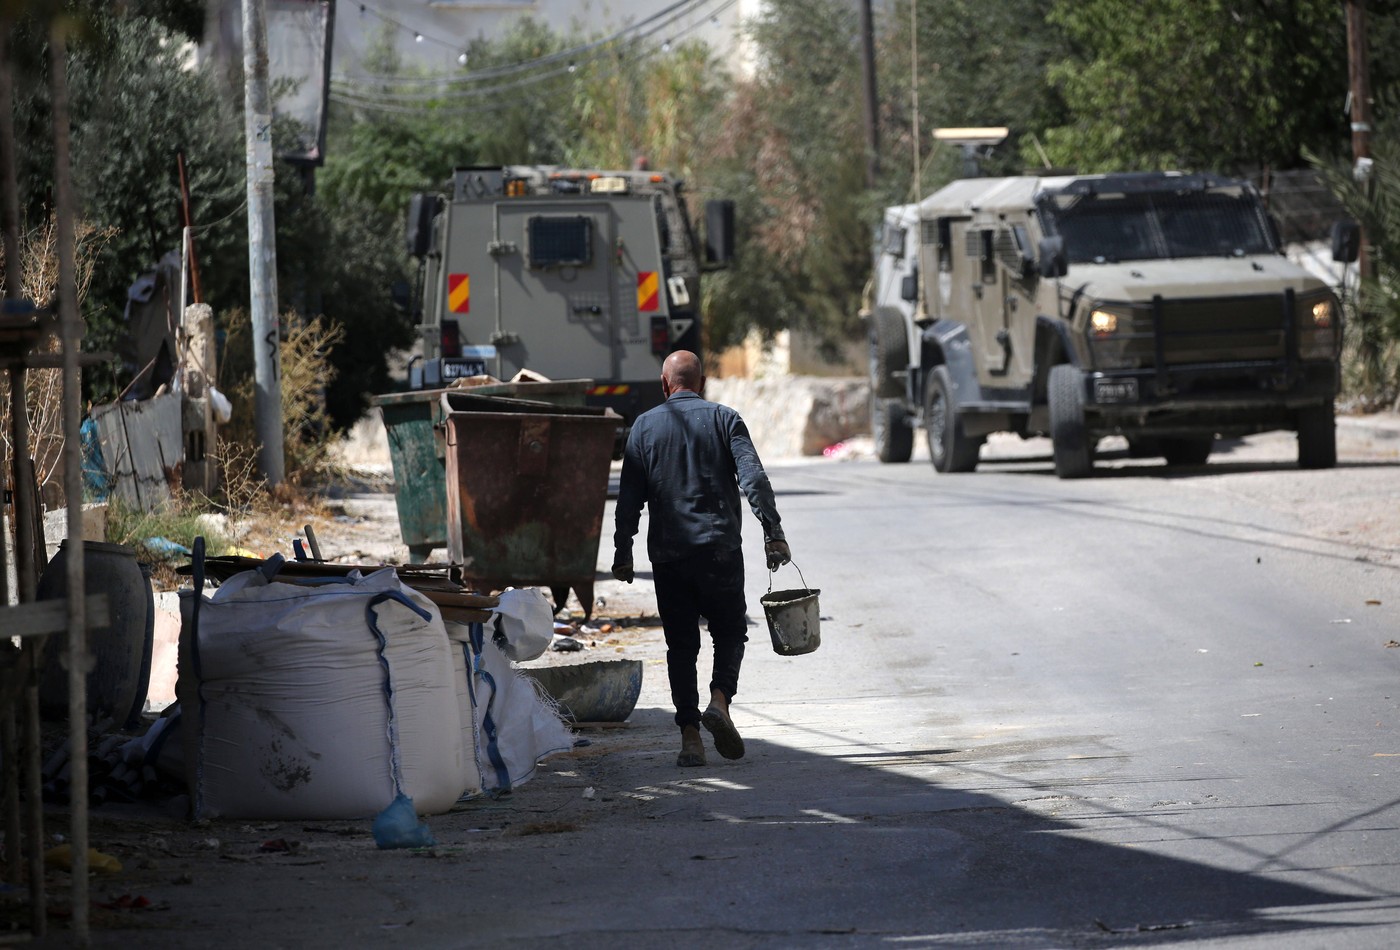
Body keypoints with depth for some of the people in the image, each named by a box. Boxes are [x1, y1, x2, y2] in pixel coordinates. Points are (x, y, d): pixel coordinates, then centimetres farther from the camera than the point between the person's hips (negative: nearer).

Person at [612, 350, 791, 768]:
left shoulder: (645, 426, 7)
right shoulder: (724, 420, 4)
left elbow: (629, 496, 4)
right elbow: (753, 478, -8)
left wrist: (623, 552, 9)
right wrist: (773, 533, -8)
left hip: (667, 554, 1)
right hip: (719, 549, -1)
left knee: (681, 644, 6)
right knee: (730, 631, 13)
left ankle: (690, 735, -2)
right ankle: (720, 699, -12)